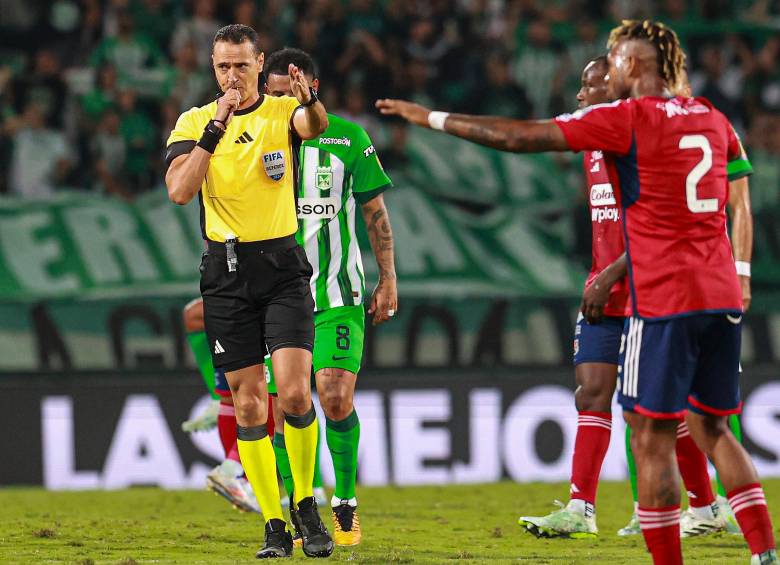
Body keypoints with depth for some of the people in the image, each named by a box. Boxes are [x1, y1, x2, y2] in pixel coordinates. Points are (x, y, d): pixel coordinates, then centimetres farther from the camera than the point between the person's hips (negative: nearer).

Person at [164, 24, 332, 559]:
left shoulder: (282, 111, 2)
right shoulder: (194, 122, 4)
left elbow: (316, 125, -23)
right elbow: (180, 190, -12)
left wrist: (309, 99, -46)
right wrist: (216, 128, -20)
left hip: (283, 264, -1)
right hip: (227, 269, 1)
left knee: (294, 393, -15)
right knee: (248, 404, 1)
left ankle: (306, 505, 5)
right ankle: (274, 526, 8)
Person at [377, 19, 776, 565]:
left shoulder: (629, 117, -7)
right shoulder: (712, 118, 12)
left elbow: (519, 137, -8)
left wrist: (430, 117, 0)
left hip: (664, 300, -7)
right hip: (722, 295, 7)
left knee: (652, 436, -1)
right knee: (711, 428, 14)